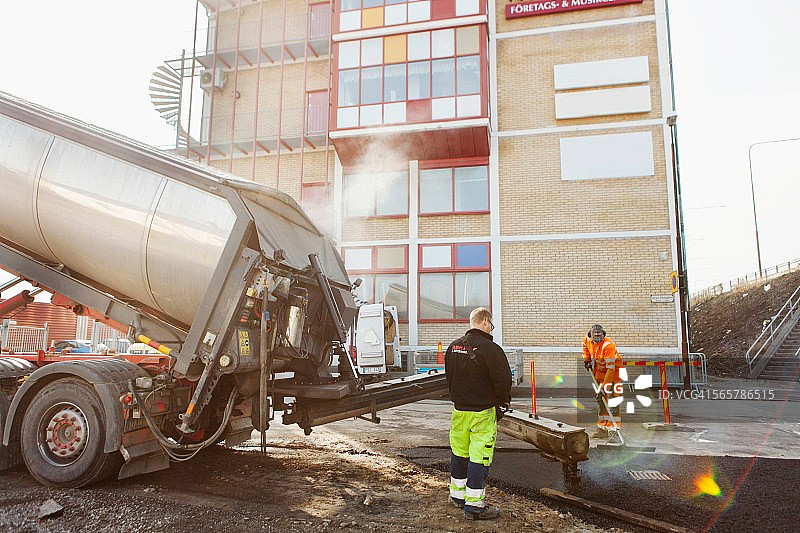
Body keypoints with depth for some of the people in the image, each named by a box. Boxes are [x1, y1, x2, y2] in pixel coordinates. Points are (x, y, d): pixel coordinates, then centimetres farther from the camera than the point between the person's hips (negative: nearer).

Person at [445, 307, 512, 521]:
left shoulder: (453, 347, 4)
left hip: (459, 409, 7)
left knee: (459, 453, 18)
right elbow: (503, 381, -13)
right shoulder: (490, 349, -17)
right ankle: (474, 504, 8)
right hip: (483, 411, -7)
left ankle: (458, 494, 33)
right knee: (479, 457, 1)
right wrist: (503, 403, 5)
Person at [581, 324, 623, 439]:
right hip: (600, 370, 7)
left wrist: (603, 386, -39)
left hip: (614, 370, -7)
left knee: (612, 398, -16)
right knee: (600, 398, 6)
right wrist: (587, 359, 8)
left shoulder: (608, 346, -32)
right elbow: (585, 346, 18)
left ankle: (615, 428, -14)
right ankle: (603, 428, 13)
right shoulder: (588, 340, -11)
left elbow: (610, 369, -36)